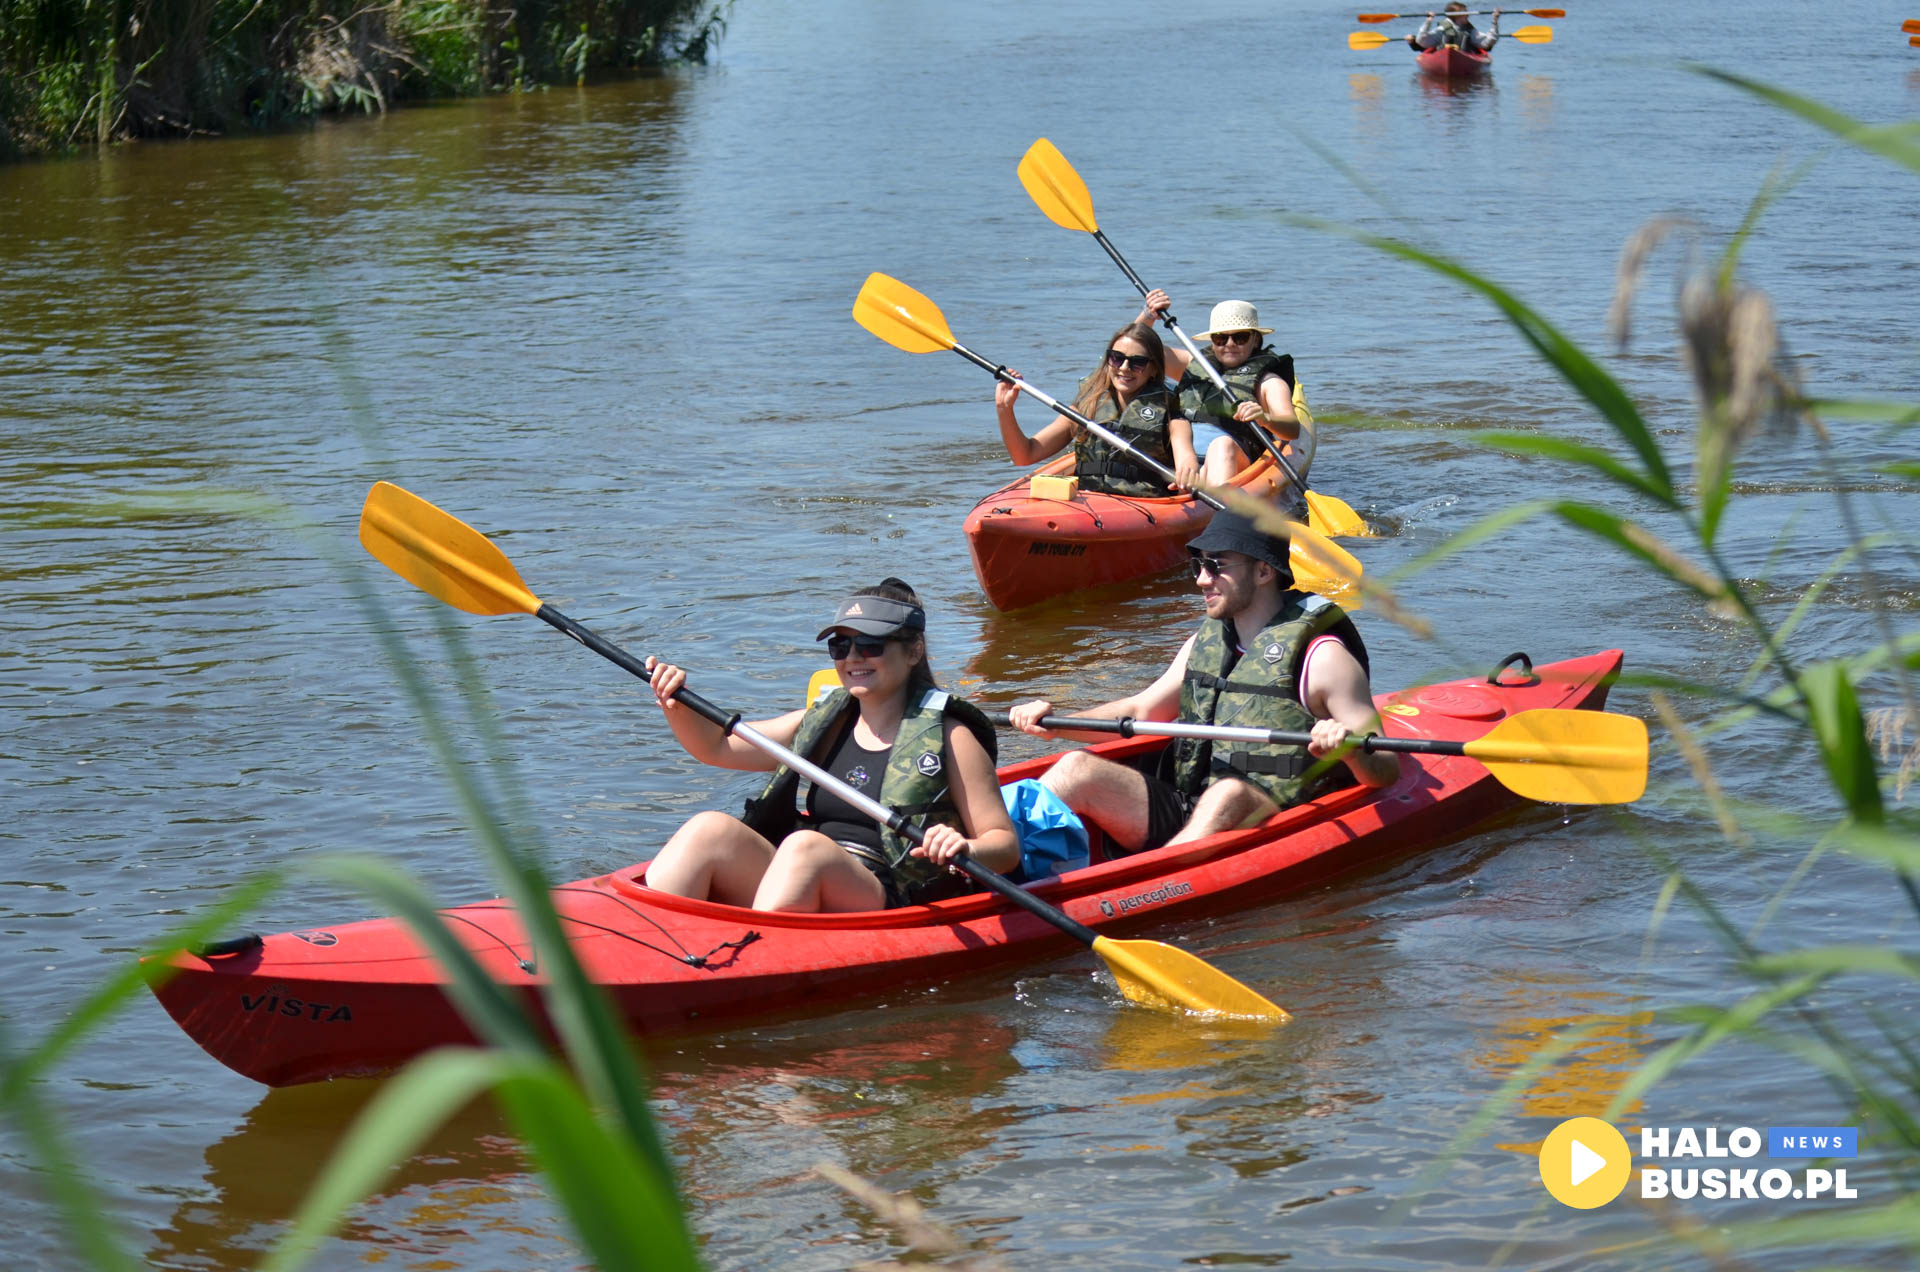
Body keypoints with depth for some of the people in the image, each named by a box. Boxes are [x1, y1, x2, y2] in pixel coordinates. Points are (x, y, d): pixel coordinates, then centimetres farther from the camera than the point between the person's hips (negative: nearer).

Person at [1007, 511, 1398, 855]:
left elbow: (1385, 771, -7)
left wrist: (1350, 750, -31)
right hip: (1182, 812, 7)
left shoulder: (1321, 657, -3)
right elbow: (1141, 710, 28)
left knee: (1229, 793, -39)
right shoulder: (1204, 643, 17)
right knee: (1079, 768, -12)